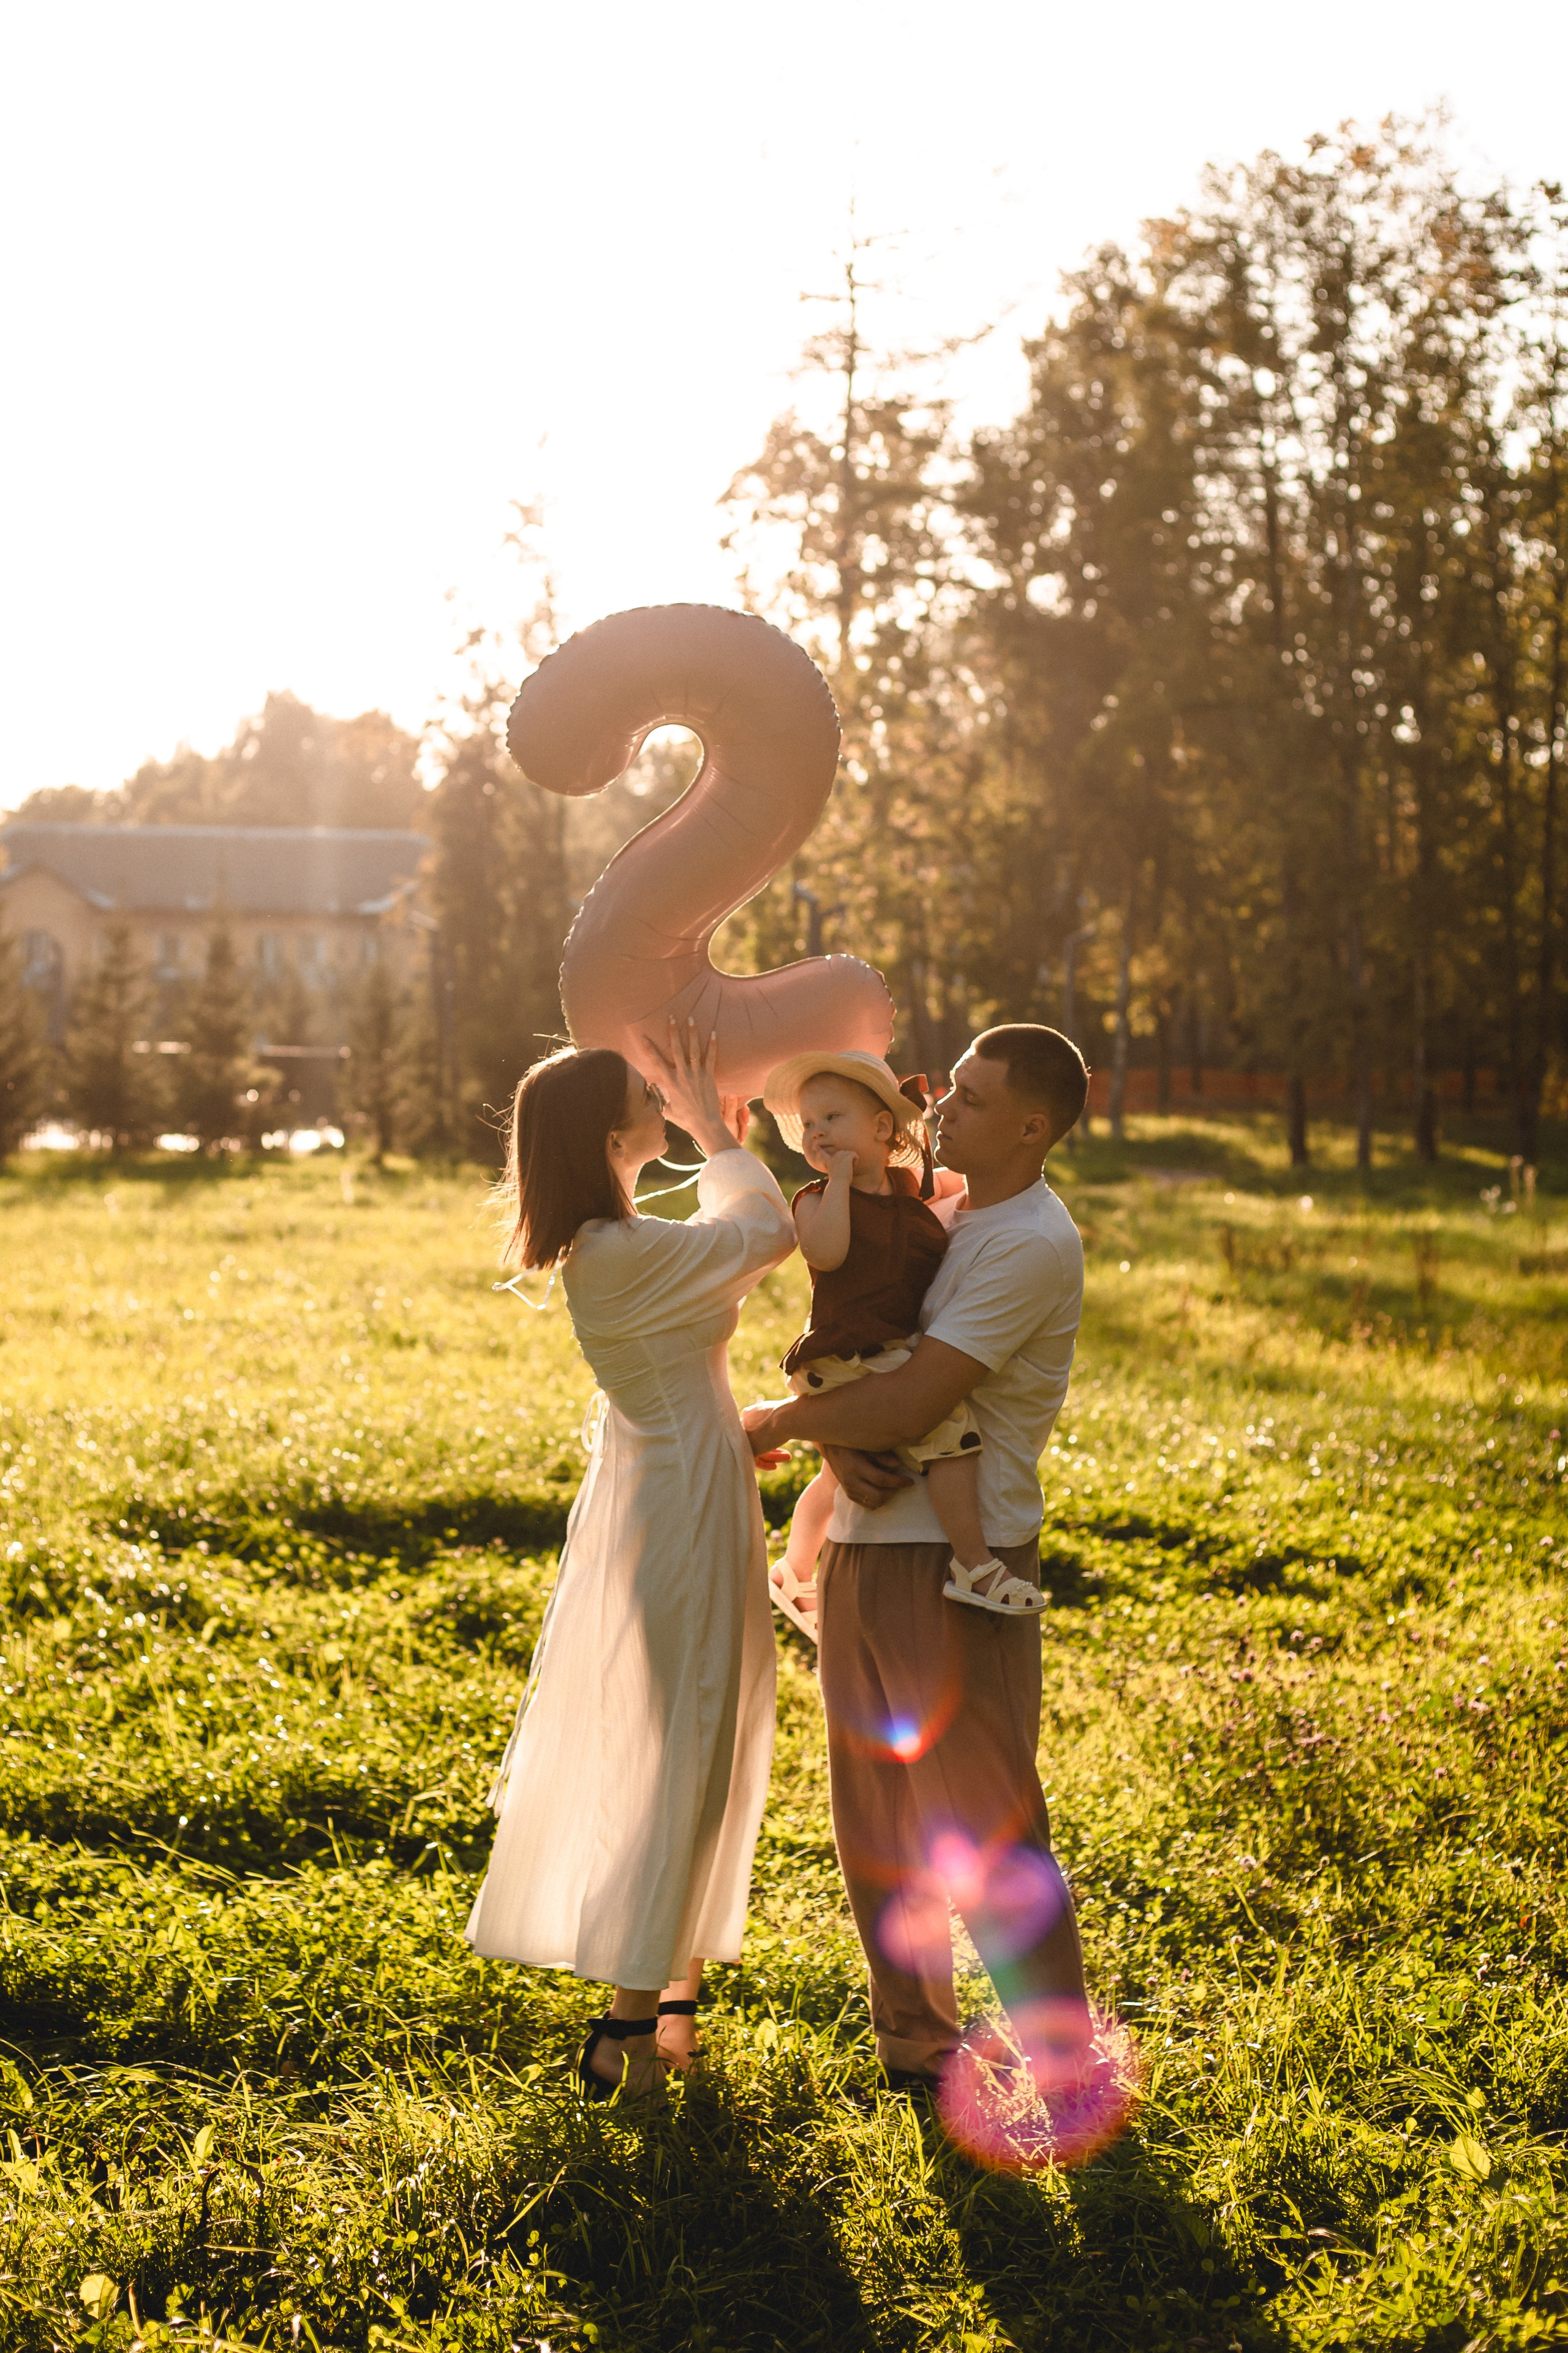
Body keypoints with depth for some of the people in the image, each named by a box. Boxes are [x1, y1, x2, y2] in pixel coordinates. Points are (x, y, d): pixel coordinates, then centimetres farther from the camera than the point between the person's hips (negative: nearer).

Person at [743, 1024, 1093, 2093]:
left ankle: (1068, 2062, 9)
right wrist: (834, 1438, -9)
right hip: (862, 1541, 8)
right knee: (876, 1817, 15)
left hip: (960, 1561, -8)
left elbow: (911, 1402, -21)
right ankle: (914, 2033, 29)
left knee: (988, 1825, -3)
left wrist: (776, 1424, -6)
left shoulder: (1032, 1245, -15)